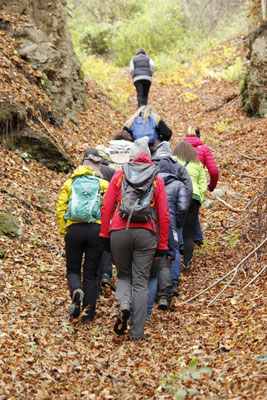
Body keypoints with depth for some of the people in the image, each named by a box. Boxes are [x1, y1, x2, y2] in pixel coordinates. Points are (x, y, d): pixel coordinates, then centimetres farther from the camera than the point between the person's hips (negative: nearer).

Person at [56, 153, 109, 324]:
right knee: (91, 274, 8)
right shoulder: (104, 184, 9)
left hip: (74, 229, 0)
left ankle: (76, 291, -18)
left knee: (73, 270, 15)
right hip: (96, 230, 0)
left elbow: (61, 209, 5)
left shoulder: (69, 183, 14)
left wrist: (64, 233, 10)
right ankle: (88, 315, 7)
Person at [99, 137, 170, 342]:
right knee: (141, 281, 6)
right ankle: (137, 333, 4)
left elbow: (106, 207, 3)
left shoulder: (119, 175, 8)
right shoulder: (157, 180, 8)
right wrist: (162, 245, 10)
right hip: (145, 233, 0)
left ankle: (124, 304, -14)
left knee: (124, 276, 18)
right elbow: (164, 215, 5)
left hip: (119, 232, 0)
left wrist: (104, 235, 8)